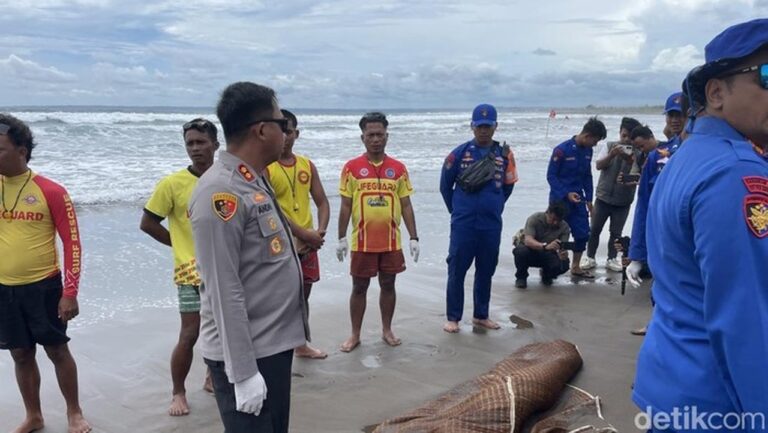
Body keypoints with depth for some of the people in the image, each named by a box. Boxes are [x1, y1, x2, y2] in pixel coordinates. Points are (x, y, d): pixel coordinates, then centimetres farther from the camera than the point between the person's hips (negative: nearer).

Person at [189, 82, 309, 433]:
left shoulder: (255, 182, 9)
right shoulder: (221, 191, -21)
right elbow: (224, 292, -23)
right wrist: (243, 372, -22)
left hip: (274, 344, 9)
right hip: (245, 354, -9)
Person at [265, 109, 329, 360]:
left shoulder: (307, 165, 8)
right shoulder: (264, 167, -11)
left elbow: (322, 202, 9)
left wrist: (320, 231, -9)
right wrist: (305, 234, -19)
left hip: (308, 244, 6)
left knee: (303, 295, 18)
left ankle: (301, 345, 35)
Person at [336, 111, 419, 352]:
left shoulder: (398, 168, 2)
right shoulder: (352, 167, -2)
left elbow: (406, 205, 5)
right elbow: (345, 206, 0)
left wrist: (413, 237, 1)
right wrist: (341, 238, -4)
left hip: (391, 240, 2)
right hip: (362, 241, -1)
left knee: (388, 285, 12)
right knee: (359, 287, 8)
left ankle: (387, 330, 28)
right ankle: (355, 334, 20)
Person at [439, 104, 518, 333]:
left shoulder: (504, 154, 2)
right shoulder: (460, 153, -4)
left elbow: (508, 185, 14)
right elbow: (445, 185, 6)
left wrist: (494, 208, 13)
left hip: (492, 225, 2)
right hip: (463, 224, -2)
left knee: (486, 271, 11)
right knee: (457, 271, 1)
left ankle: (481, 315, 25)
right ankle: (453, 317, 11)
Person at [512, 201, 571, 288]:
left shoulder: (565, 228, -13)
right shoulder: (535, 219, -22)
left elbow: (563, 249, -19)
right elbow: (528, 241, -36)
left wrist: (563, 254, -45)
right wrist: (545, 246, -54)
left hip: (547, 256, 2)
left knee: (564, 265, -28)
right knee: (521, 251, -37)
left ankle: (546, 275, 9)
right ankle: (521, 276, -5)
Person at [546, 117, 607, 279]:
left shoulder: (587, 151, 4)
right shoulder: (562, 150, -16)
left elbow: (587, 176, 13)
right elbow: (551, 176, -13)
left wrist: (589, 199, 9)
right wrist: (566, 194, -20)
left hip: (578, 199, 6)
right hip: (560, 199, -6)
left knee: (583, 233, 5)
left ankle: (576, 267, 20)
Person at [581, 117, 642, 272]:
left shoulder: (637, 154, -8)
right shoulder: (610, 146, -2)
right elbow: (598, 165, -9)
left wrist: (627, 181, -35)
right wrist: (611, 155, -25)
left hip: (623, 200, -1)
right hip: (603, 196, 1)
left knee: (616, 232, 9)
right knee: (594, 229, 6)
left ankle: (612, 259, 23)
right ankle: (590, 257, 19)